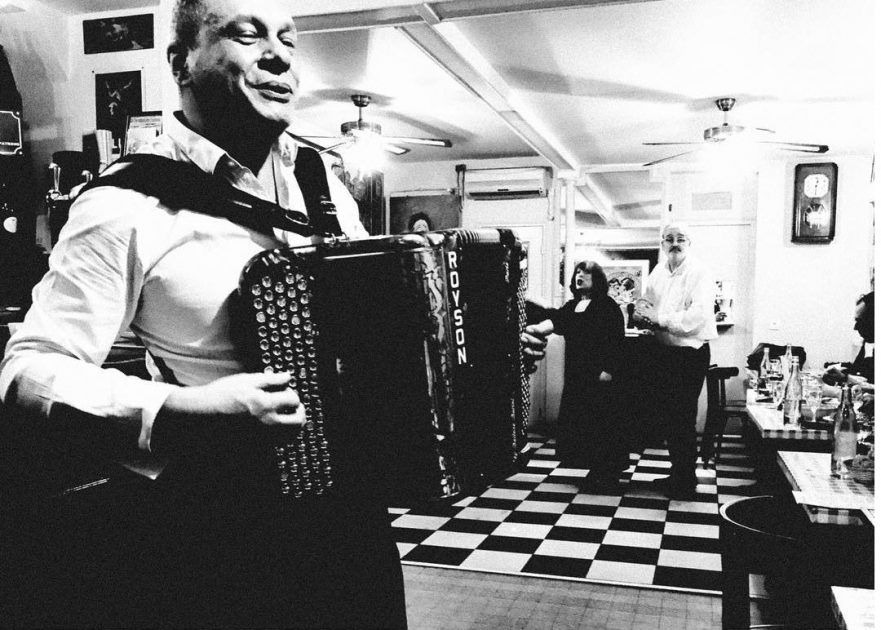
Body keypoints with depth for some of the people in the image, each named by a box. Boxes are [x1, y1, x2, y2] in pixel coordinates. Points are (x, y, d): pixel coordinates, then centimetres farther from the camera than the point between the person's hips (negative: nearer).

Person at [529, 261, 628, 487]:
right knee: (576, 421, 6)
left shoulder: (607, 306, -5)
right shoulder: (571, 306, 15)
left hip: (600, 376, -7)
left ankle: (607, 472, 9)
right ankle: (596, 468, 18)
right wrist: (536, 328, -20)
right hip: (576, 374, 7)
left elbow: (616, 341, -10)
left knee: (601, 421, -4)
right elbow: (555, 321, -1)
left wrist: (608, 370, -17)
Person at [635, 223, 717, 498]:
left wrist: (657, 317, -19)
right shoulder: (658, 271, 8)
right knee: (668, 416, 15)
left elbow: (693, 319, -25)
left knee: (682, 419, -1)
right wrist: (644, 311, -9)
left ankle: (686, 482, 13)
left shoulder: (700, 274, -14)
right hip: (664, 352, 8)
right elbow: (647, 306, 15)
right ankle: (677, 473, 30)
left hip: (691, 354, -7)